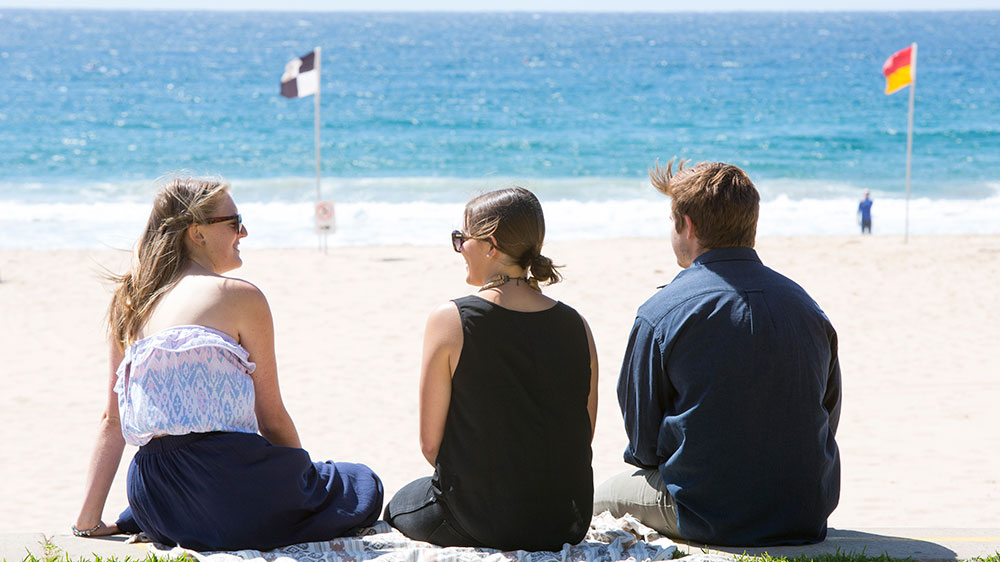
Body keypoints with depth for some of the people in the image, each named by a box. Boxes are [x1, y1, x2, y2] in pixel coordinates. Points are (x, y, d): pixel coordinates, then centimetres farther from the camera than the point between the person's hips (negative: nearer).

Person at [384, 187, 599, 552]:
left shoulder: (449, 321, -14)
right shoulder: (576, 326, -2)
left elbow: (430, 444, -10)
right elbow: (583, 437, 4)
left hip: (478, 521, -4)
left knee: (400, 504, 29)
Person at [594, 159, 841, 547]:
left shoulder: (660, 314, -12)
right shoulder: (805, 305, 3)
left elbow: (642, 442, -5)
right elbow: (828, 418, 10)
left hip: (706, 518, -6)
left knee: (600, 500, 23)